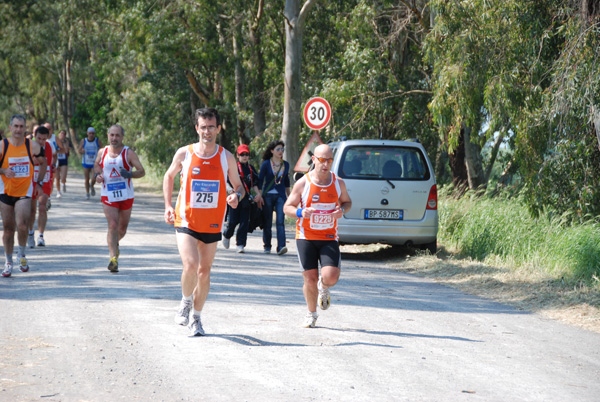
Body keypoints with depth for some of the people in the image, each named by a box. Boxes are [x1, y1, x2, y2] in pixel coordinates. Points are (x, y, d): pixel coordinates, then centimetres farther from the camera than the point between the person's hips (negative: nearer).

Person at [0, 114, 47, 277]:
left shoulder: (33, 146, -3)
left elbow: (43, 163, 13)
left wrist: (39, 183, 12)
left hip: (25, 192, -1)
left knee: (22, 225, -17)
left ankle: (21, 253, 9)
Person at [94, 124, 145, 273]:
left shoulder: (128, 153, -7)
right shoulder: (102, 152, 2)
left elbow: (141, 171, -7)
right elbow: (97, 164, 23)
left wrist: (129, 174, -27)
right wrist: (98, 174, 1)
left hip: (126, 196, 0)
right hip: (108, 196, 0)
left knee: (123, 227, 13)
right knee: (113, 225, -15)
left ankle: (116, 243, 47)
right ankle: (113, 258, -19)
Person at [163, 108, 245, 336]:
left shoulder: (226, 158, -1)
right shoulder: (184, 154, -3)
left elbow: (238, 185, 8)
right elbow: (169, 176, 14)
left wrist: (237, 196, -16)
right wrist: (168, 206, 4)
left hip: (212, 224, 2)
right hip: (186, 220, -2)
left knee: (204, 271, 8)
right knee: (191, 265, -20)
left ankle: (195, 317, 25)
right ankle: (186, 300, 10)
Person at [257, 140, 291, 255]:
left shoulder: (285, 165, 10)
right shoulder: (266, 164, -1)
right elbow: (260, 180, 1)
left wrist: (289, 197, 22)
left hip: (280, 196, 2)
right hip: (267, 195, -2)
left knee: (280, 221, -12)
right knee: (267, 223, 2)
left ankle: (281, 247, -21)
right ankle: (267, 247, 14)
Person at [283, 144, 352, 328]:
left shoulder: (338, 183, 2)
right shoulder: (303, 183, -5)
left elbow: (347, 202, 18)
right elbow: (287, 207, 2)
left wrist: (342, 210, -6)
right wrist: (300, 212, -21)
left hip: (329, 238, 1)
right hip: (306, 237, -1)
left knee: (331, 277, -17)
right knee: (310, 278, -2)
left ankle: (324, 288, 23)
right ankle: (311, 314, 23)